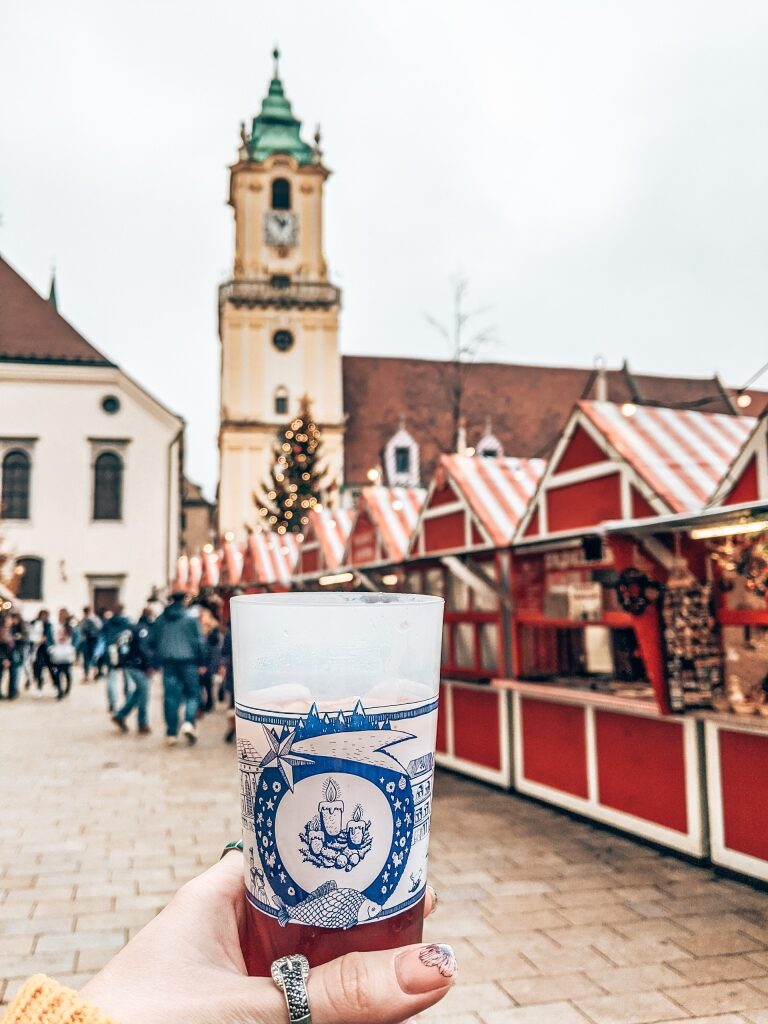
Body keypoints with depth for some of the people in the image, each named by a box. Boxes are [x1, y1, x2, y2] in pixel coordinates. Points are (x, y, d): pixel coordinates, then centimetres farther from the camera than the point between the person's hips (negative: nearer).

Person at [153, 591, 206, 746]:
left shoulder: (160, 620, 9)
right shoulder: (190, 618, -5)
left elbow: (156, 642, 15)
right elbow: (198, 641, -5)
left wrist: (157, 662, 21)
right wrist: (202, 661, 1)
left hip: (168, 662, 4)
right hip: (187, 660, -3)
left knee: (170, 697, 5)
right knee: (192, 693, 7)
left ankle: (171, 733, 5)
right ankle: (189, 722, -15)